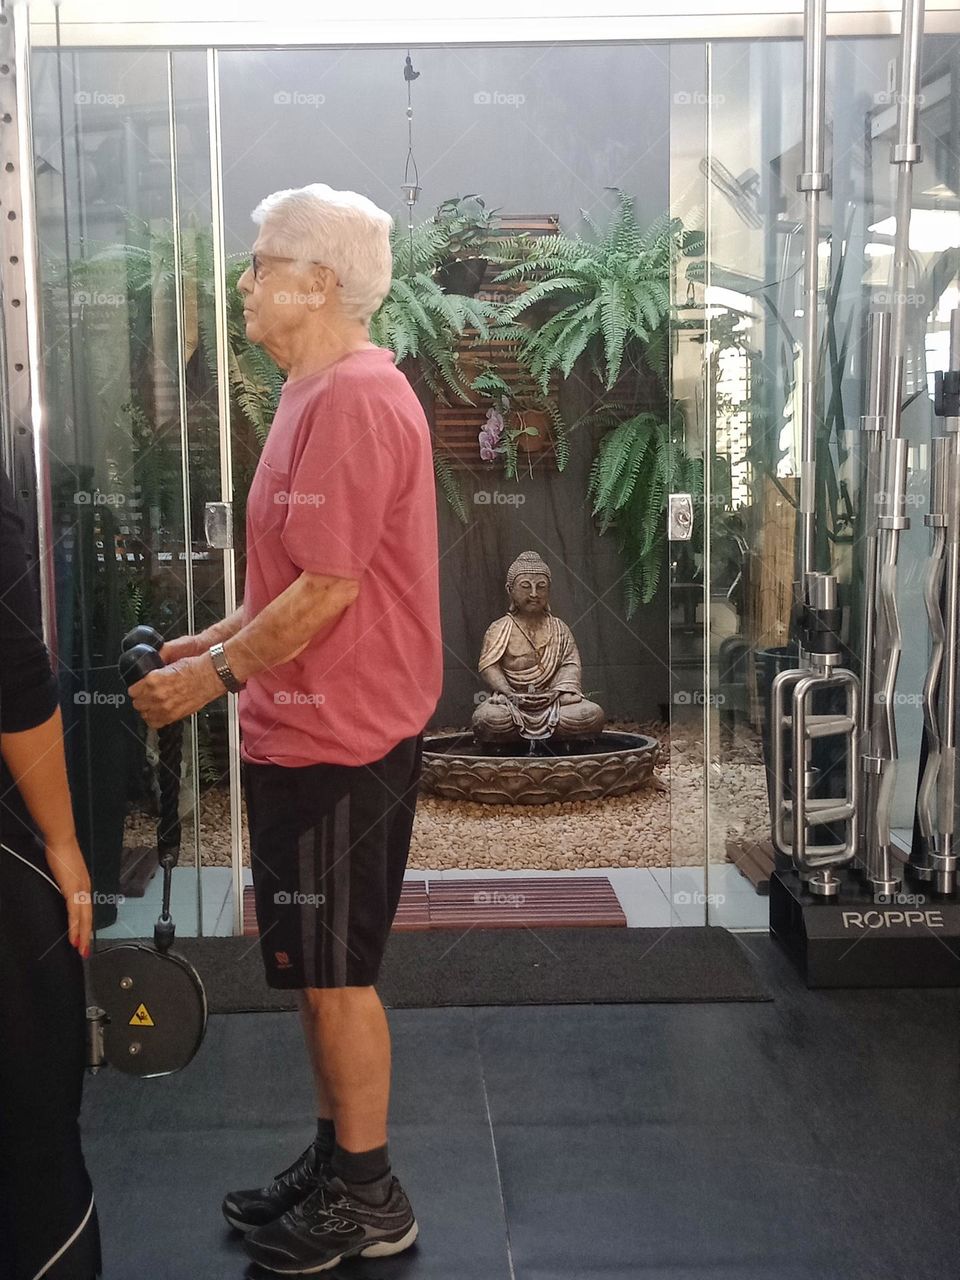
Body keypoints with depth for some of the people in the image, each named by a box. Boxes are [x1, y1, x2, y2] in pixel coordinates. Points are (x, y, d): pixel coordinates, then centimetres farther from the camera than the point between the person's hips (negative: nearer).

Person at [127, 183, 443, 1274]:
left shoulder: (352, 400, -18)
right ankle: (334, 1162, 35)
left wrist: (215, 674, -13)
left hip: (335, 743, -10)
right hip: (312, 732, 10)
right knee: (319, 968, 19)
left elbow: (328, 589, -23)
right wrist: (211, 643, 14)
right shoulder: (325, 393, 15)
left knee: (332, 972, 3)